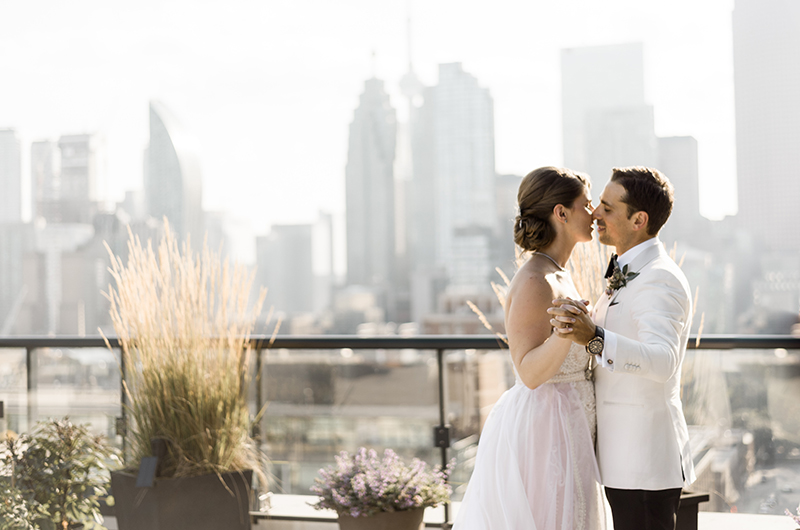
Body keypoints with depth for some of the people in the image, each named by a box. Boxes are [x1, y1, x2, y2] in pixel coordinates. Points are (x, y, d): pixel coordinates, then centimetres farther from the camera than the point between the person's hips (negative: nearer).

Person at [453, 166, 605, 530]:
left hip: (562, 428, 10)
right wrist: (567, 332, -38)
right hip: (542, 431, -10)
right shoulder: (534, 282, -17)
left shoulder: (558, 276, 12)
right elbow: (530, 372, -23)